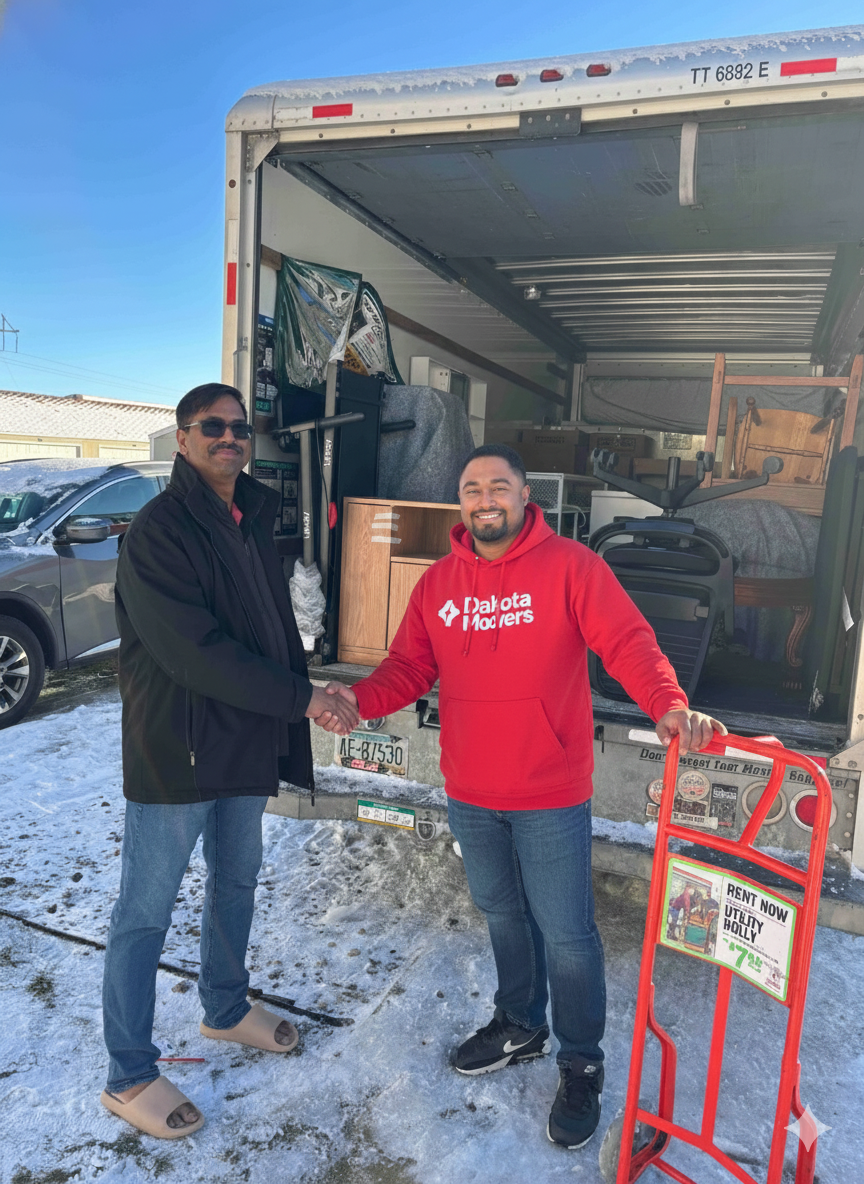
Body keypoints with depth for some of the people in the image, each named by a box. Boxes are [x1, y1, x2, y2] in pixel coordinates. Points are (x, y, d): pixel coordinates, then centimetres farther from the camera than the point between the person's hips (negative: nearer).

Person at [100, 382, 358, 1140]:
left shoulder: (254, 523, 10)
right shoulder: (159, 530, -16)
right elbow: (196, 651, -24)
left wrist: (285, 736, 12)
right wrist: (302, 697, -20)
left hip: (246, 743, 8)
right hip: (175, 749, -8)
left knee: (237, 882, 22)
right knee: (147, 910, 6)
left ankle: (226, 1010, 45)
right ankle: (129, 1076, 23)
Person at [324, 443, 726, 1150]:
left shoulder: (569, 566, -11)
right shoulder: (438, 583, 2)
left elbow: (627, 640, -20)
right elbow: (409, 668, 1)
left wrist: (669, 706, -36)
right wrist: (359, 698, -18)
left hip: (550, 797, -5)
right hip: (470, 796, 5)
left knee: (566, 934, 7)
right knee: (501, 913, 24)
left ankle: (582, 1065, 33)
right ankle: (521, 1026, 49)